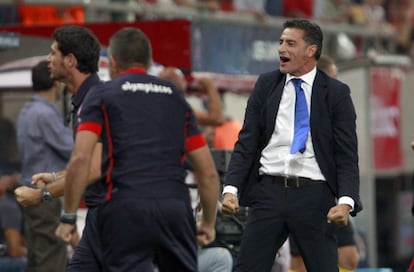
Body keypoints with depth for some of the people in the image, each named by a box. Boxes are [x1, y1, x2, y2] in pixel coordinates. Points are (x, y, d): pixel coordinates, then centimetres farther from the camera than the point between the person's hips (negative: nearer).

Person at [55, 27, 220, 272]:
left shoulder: (101, 95, 9)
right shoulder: (176, 97, 19)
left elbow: (81, 159, -6)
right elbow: (208, 172, 17)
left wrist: (69, 216, 0)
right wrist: (209, 222, 28)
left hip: (126, 208, -3)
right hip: (176, 206, 3)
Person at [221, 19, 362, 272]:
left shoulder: (336, 93, 2)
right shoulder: (266, 85, 9)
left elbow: (347, 156, -2)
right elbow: (246, 144, 8)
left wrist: (346, 201, -18)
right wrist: (231, 189, -7)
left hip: (314, 196, -2)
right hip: (269, 191, 2)